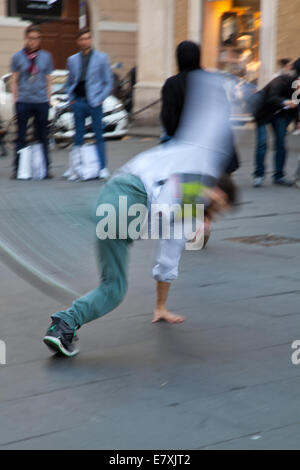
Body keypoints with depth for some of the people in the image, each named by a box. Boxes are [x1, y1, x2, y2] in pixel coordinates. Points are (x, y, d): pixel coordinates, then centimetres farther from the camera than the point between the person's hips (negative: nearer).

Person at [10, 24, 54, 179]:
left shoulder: (46, 56, 9)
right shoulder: (18, 56, 5)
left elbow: (48, 79, 12)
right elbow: (14, 80, 6)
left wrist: (48, 98, 5)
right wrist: (15, 98, -1)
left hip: (41, 102, 1)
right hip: (23, 102, -1)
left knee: (42, 136, 6)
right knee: (21, 136, 1)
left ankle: (45, 168, 12)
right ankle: (17, 169, 6)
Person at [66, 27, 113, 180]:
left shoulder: (101, 58, 2)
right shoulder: (72, 60, 11)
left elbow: (109, 82, 2)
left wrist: (100, 99, -6)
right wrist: (71, 99, 5)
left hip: (94, 102, -3)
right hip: (78, 103, 3)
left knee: (99, 136, 0)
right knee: (78, 137, 6)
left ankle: (102, 167, 5)